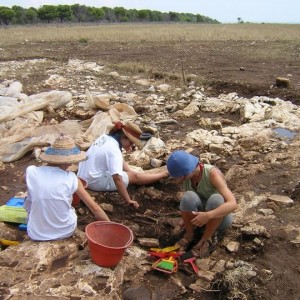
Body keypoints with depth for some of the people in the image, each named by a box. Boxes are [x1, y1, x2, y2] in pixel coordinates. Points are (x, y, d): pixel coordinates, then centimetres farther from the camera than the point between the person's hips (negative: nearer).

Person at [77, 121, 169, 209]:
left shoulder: (105, 137, 0)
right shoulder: (114, 150, -25)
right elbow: (117, 179, -31)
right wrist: (129, 200, -29)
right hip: (95, 181, -8)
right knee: (134, 176, -1)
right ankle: (165, 174, 12)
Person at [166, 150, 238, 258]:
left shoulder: (212, 173, -27)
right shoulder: (186, 175, -12)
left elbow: (233, 204, -35)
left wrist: (208, 215, -47)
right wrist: (186, 216, -12)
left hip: (218, 217, -3)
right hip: (197, 216, 3)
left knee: (216, 199, -36)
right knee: (188, 197, -29)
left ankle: (206, 239, -13)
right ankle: (190, 235, -4)